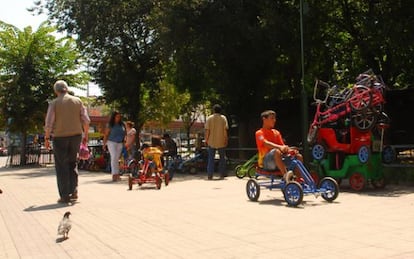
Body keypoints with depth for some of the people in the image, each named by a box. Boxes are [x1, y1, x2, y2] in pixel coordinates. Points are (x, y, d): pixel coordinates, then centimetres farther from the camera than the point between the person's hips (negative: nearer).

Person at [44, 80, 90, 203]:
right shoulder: (77, 101, 3)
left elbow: (49, 123, -9)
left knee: (62, 166, 5)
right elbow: (86, 120, 1)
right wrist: (85, 135, 11)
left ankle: (65, 196, 5)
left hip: (60, 137, -3)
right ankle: (73, 191, 11)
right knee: (72, 163, 18)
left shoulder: (54, 103, -5)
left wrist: (47, 138, 2)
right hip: (76, 135, 3)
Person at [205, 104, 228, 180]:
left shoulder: (209, 118, -1)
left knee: (211, 158, 6)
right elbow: (225, 130, -7)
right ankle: (221, 175, 12)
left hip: (211, 142, 0)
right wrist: (226, 139, 0)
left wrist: (206, 140, 2)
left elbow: (207, 130, -5)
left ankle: (210, 175, 1)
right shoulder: (223, 118, -1)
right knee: (222, 158, 13)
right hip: (221, 142, 0)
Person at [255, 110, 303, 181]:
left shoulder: (276, 132, 19)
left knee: (299, 156, -10)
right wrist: (279, 147, -40)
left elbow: (283, 146, 8)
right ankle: (286, 175, -47)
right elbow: (265, 143, -22)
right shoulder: (259, 133, -1)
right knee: (277, 151, -38)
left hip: (279, 159, 6)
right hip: (266, 161, -6)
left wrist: (290, 149, -16)